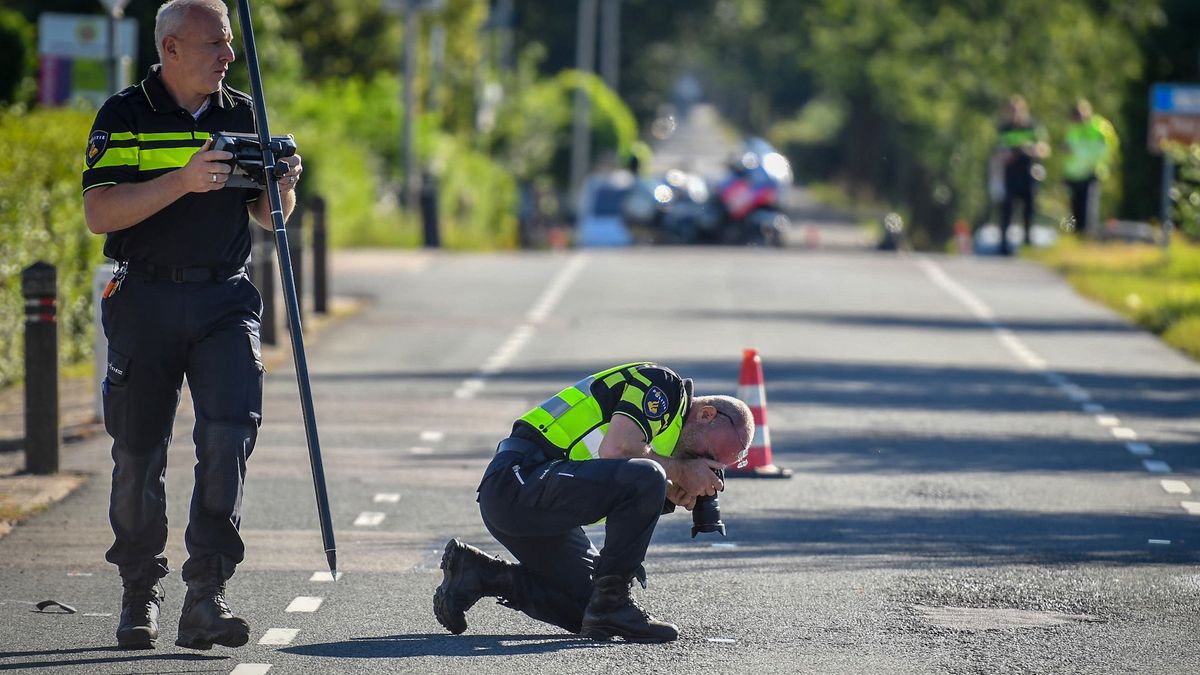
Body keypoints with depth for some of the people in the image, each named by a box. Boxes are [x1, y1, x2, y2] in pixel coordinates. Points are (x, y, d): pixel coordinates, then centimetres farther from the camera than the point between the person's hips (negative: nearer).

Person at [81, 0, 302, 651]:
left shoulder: (241, 115, 10)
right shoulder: (125, 116, -2)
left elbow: (268, 217, 16)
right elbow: (100, 213, -13)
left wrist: (282, 188, -7)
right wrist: (184, 181, -22)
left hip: (225, 298, 2)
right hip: (145, 299, -2)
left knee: (230, 432, -15)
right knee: (138, 451, 3)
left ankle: (206, 596, -15)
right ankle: (139, 596, 19)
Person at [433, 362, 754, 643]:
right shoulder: (661, 383, -7)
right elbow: (616, 450, -22)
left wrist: (672, 493, 1)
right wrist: (681, 472, -9)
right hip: (517, 482, -11)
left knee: (585, 608, 9)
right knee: (645, 478, -27)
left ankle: (477, 573, 17)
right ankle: (612, 605, -18)